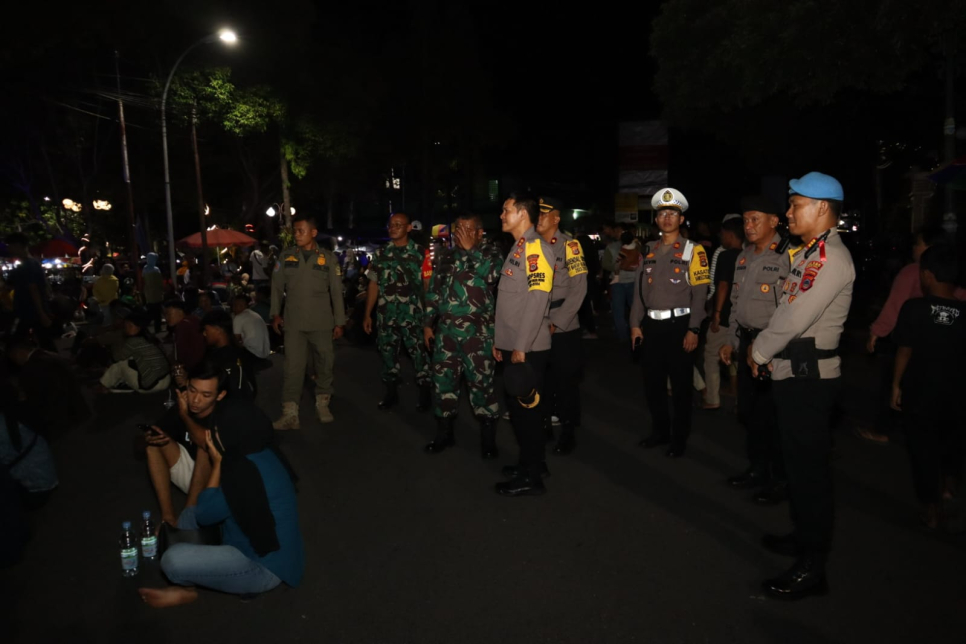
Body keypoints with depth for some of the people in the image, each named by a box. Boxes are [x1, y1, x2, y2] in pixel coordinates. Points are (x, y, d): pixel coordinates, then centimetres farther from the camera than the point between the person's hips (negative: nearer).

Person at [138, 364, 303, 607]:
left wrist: (217, 463, -12)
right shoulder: (259, 452, 0)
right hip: (263, 547, 10)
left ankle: (187, 589, 13)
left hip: (265, 567, -10)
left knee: (172, 560, -20)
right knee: (190, 515, 15)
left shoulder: (247, 471, -30)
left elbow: (205, 514, -16)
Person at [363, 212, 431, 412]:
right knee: (387, 352, 9)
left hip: (412, 315, -3)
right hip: (386, 315, 4)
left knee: (418, 353, -2)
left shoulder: (420, 253, 0)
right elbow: (373, 285, 11)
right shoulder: (381, 253, 10)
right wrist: (367, 314, 9)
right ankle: (391, 393, 24)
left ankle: (425, 393, 12)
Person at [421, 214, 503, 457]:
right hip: (446, 328, 5)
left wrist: (470, 249, -14)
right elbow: (433, 291, 17)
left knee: (481, 382, -1)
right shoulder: (446, 255, 14)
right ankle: (444, 432, 26)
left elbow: (491, 274, -21)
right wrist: (427, 323, 13)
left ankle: (488, 438, 13)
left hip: (477, 329, -5)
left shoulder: (490, 253, 1)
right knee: (443, 380, 10)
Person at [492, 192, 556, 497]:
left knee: (527, 408, 0)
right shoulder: (517, 248, 17)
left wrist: (521, 346, -22)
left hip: (528, 347, -9)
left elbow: (537, 298, -21)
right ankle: (533, 462, 29)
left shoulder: (536, 247, -13)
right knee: (519, 408, 16)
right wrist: (501, 340, 18)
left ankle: (531, 477, 11)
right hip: (513, 345, 9)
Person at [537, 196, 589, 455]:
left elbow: (579, 289, -11)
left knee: (565, 380, 4)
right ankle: (545, 424, 27)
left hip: (563, 327, -4)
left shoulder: (569, 245, -6)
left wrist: (556, 322, -14)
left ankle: (568, 432, 18)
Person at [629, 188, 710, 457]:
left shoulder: (693, 250, -3)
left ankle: (679, 438, 20)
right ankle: (660, 431, 29)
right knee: (652, 382, 11)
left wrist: (693, 329, -15)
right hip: (652, 325, 4)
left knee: (680, 385, 6)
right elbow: (639, 289, 11)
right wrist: (635, 323, 5)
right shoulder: (649, 251, 11)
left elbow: (700, 293, -8)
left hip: (678, 324, -4)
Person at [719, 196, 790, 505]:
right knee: (748, 410, 16)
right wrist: (732, 340, 19)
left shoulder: (788, 256, -15)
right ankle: (758, 469, 33)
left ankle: (780, 479, 19)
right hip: (746, 343, 8)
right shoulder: (744, 257, 13)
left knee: (770, 414, 1)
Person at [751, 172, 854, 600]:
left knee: (809, 467, -1)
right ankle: (804, 537, 38)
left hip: (809, 376, -10)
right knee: (797, 461, 21)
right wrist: (765, 351, 6)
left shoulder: (832, 258, -17)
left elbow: (796, 318, -23)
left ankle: (812, 567, 11)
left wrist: (759, 351, -9)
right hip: (793, 372, 10)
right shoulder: (809, 254, 15)